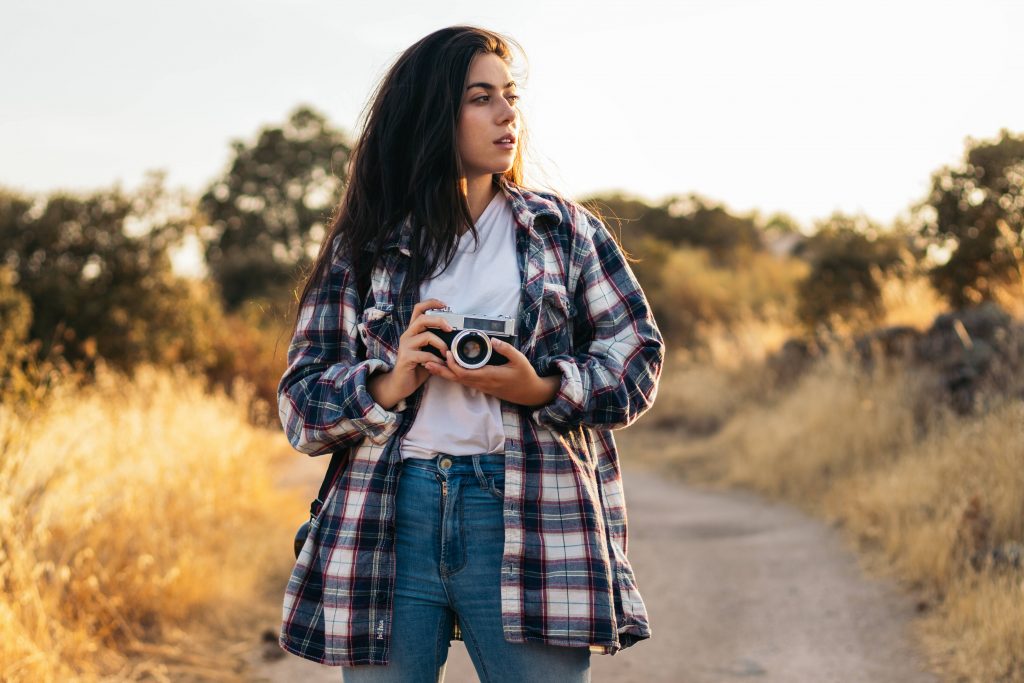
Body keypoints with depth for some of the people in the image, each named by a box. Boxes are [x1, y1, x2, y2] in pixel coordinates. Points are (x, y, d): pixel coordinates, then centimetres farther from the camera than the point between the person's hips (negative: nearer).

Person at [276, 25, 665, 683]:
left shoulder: (564, 228, 12)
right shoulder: (363, 248, 11)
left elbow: (637, 357, 7)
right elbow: (300, 403, 9)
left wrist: (542, 390, -11)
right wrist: (389, 384, -10)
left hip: (530, 519, 0)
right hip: (388, 518, 1)